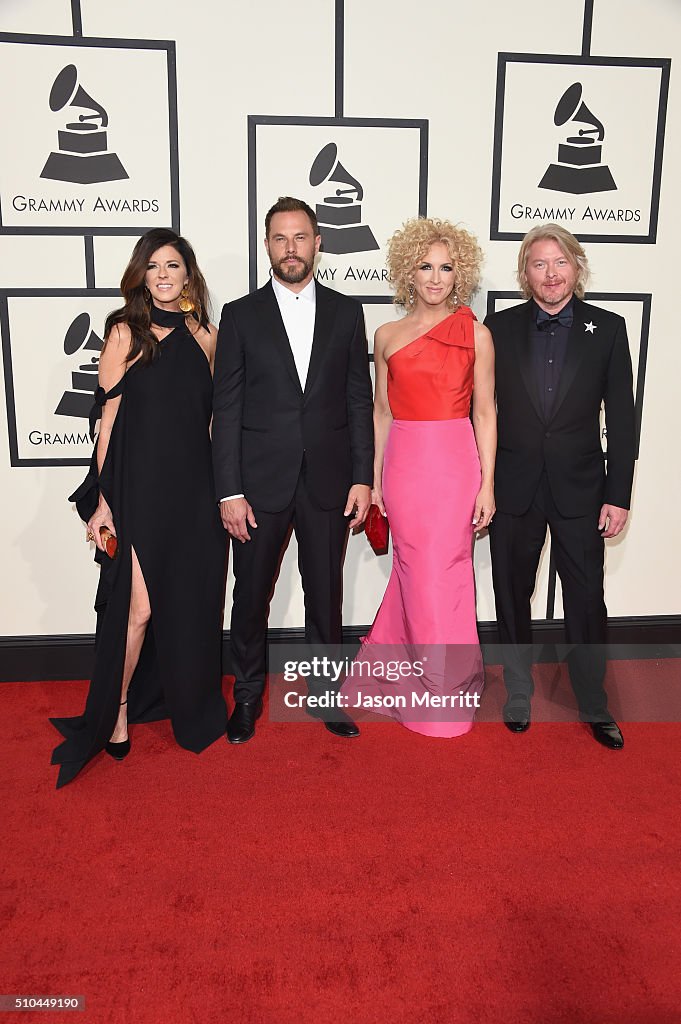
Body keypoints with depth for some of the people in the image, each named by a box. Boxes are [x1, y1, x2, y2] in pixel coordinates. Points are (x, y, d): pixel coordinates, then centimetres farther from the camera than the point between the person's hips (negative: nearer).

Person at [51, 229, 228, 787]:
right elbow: (109, 421, -3)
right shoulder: (126, 332, -1)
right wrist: (102, 501, -7)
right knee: (138, 607, -4)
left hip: (194, 489, 4)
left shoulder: (206, 337, 9)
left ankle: (189, 704, 31)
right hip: (139, 489, -3)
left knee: (191, 603, 11)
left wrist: (223, 490, 9)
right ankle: (117, 712, 17)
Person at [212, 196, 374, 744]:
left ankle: (325, 693, 30)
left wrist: (362, 478, -2)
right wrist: (230, 492, -8)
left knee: (325, 595, 11)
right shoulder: (241, 315, 2)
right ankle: (248, 696, 30)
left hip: (328, 481, 1)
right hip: (261, 482, -1)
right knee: (251, 597, 10)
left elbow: (360, 400, 5)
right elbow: (227, 408, -2)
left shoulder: (346, 312, 6)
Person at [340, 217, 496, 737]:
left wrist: (487, 484, -3)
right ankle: (417, 679, 25)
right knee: (416, 569, 6)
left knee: (441, 572, 2)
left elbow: (485, 413, 2)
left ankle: (447, 691, 21)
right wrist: (374, 479, 10)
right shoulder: (388, 336, 9)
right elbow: (382, 411, 12)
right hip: (402, 464, 2)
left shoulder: (475, 334, 3)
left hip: (454, 464, -1)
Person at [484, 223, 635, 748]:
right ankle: (518, 696, 30)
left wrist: (618, 495, -4)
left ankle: (594, 707, 25)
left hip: (579, 488, 0)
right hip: (513, 488, 1)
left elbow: (621, 417, 0)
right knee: (513, 598, 12)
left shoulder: (607, 327, 1)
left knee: (587, 601, 5)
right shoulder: (500, 327, 1)